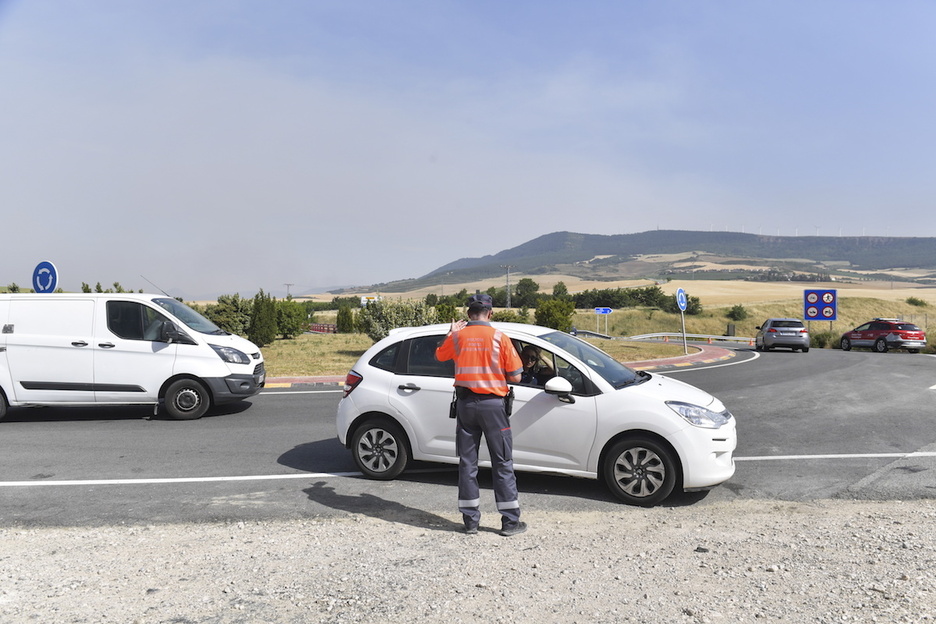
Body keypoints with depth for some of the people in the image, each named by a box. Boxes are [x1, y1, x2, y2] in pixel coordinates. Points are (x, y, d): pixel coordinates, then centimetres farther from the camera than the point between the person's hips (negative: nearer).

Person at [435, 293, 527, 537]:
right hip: (492, 404, -2)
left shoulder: (458, 336, -1)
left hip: (465, 404, 3)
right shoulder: (500, 338, -8)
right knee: (502, 463, 6)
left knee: (467, 462, 11)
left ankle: (470, 520, 15)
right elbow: (515, 377, -7)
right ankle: (510, 521, 10)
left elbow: (439, 355, 19)